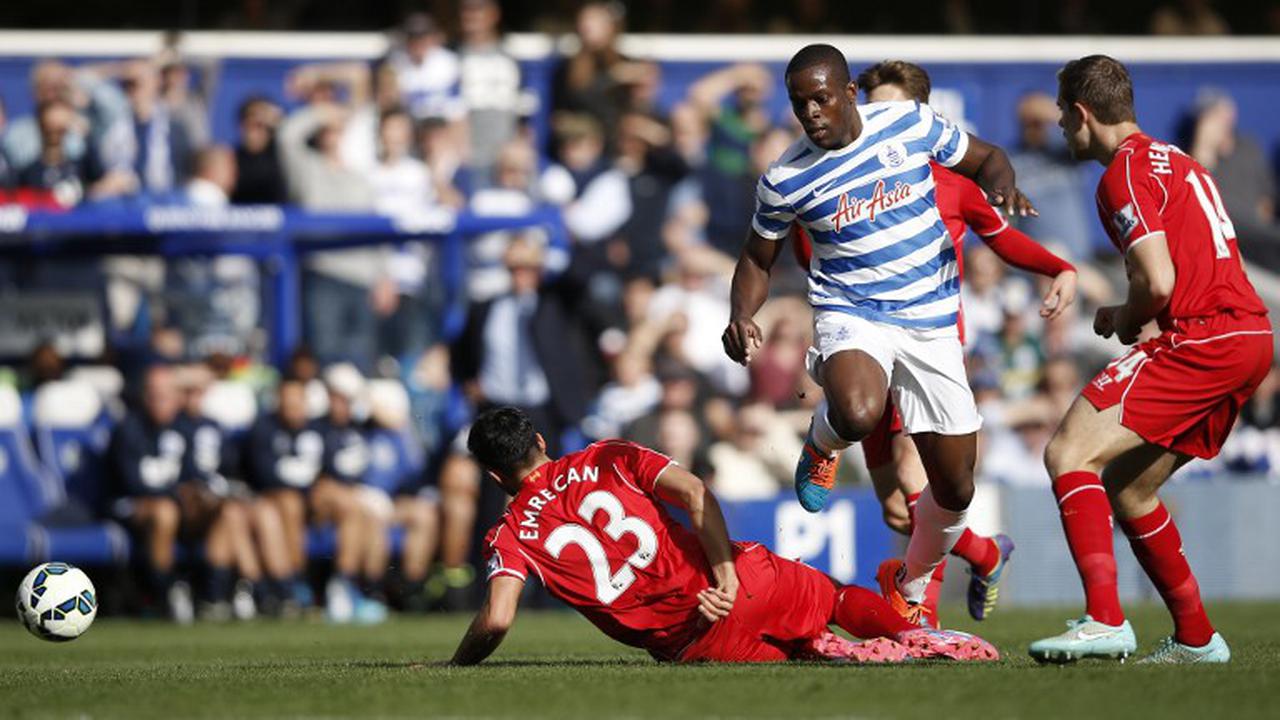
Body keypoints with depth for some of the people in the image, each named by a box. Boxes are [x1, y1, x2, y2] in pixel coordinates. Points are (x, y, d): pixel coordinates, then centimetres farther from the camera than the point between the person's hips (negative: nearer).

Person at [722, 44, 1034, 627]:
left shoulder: (911, 124, -6)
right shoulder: (784, 181, -7)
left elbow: (986, 159, 9)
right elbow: (759, 257, 9)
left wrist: (1000, 185, -14)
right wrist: (742, 316, -11)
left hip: (932, 323, 2)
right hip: (851, 315, -2)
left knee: (954, 491, 6)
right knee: (857, 414, -38)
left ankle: (909, 585, 36)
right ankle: (824, 443, 1)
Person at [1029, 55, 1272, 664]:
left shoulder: (1125, 173, -9)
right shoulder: (1173, 160, 22)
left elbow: (1157, 282, -19)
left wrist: (1125, 319, 3)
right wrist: (1129, 317, 16)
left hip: (1201, 340, -10)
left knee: (1069, 455, -15)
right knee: (1124, 486, 19)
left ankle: (1105, 620, -28)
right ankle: (1195, 637, 21)